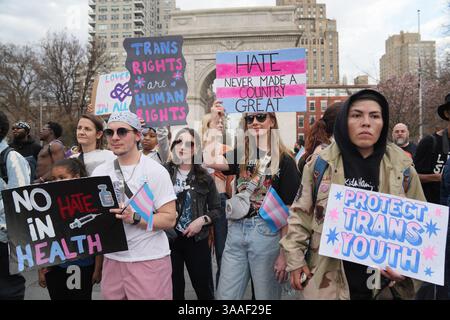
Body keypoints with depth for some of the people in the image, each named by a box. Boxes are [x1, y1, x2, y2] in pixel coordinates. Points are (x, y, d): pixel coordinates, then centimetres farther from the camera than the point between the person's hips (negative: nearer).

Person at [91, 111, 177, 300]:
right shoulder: (99, 172, 6)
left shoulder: (156, 171, -9)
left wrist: (134, 218, -24)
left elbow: (169, 219, -12)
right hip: (112, 259, 4)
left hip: (149, 261, -4)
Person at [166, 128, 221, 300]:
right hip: (169, 238, -1)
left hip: (197, 240, 1)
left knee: (204, 287, 12)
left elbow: (216, 209, 4)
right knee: (173, 288, 14)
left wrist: (202, 220, -12)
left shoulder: (204, 177, -1)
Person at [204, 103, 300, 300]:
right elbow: (210, 160, -12)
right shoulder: (241, 154, 6)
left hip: (267, 232, -3)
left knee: (266, 296, 12)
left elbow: (288, 210, -7)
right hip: (236, 231, 4)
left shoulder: (284, 160, -6)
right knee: (224, 296, 11)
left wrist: (285, 252, -8)